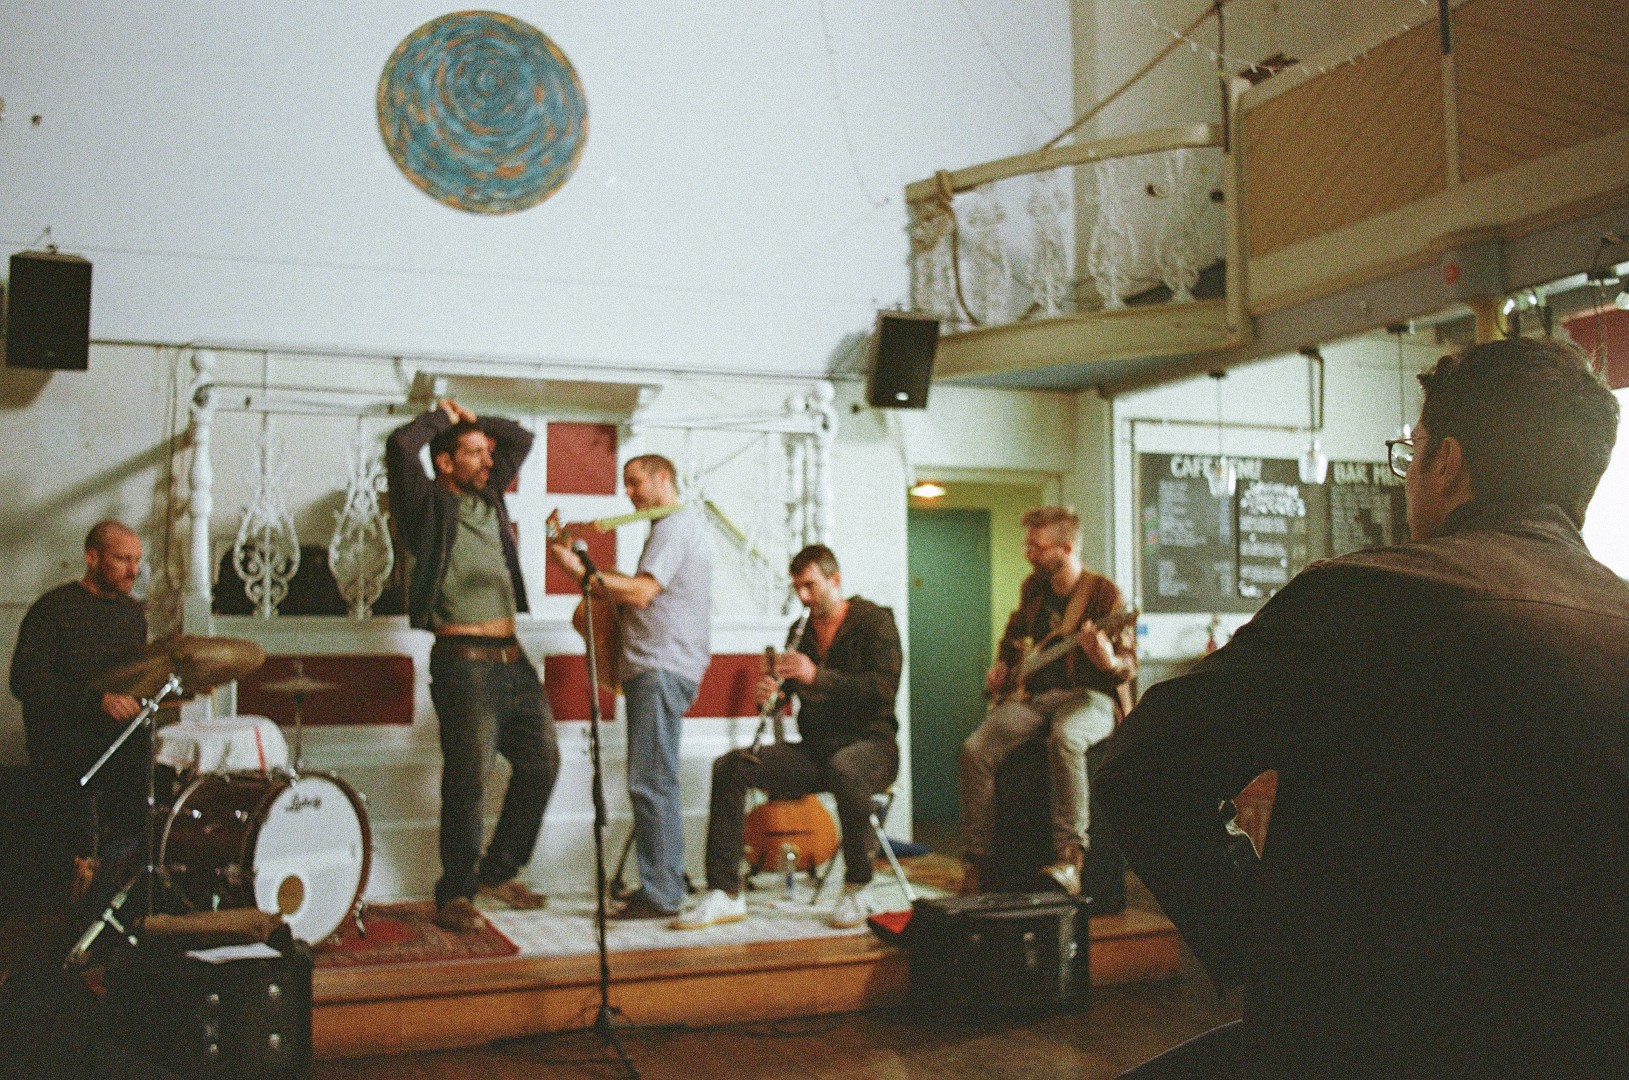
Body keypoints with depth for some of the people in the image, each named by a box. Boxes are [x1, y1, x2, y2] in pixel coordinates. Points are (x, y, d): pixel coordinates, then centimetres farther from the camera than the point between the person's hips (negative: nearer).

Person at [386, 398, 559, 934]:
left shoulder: (488, 495, 17)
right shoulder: (429, 504, -3)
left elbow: (522, 439, 30)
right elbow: (400, 445, -20)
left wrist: (473, 419, 16)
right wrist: (442, 418, -2)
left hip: (511, 658, 8)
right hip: (464, 661, -8)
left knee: (541, 760, 9)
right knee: (468, 777, -6)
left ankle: (498, 872, 23)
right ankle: (455, 895, 6)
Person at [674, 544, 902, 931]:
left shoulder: (874, 621, -5)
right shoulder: (802, 631, 14)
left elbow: (883, 689, -19)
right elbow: (786, 691, 17)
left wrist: (817, 676, -26)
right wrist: (768, 692, -8)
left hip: (868, 744, -6)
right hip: (813, 750, 6)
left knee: (843, 769, -41)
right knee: (730, 767, -13)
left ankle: (856, 889, -22)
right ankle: (724, 895, -14)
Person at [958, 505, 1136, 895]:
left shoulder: (1103, 593, -8)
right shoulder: (1033, 587, 12)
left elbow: (1128, 663, -13)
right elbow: (1015, 629, 34)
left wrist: (1111, 662, -36)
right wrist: (1001, 662, 16)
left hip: (1087, 696, -6)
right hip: (1032, 694, 6)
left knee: (1064, 739, -41)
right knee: (975, 750, -18)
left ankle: (1069, 857, -38)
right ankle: (976, 860, -10)